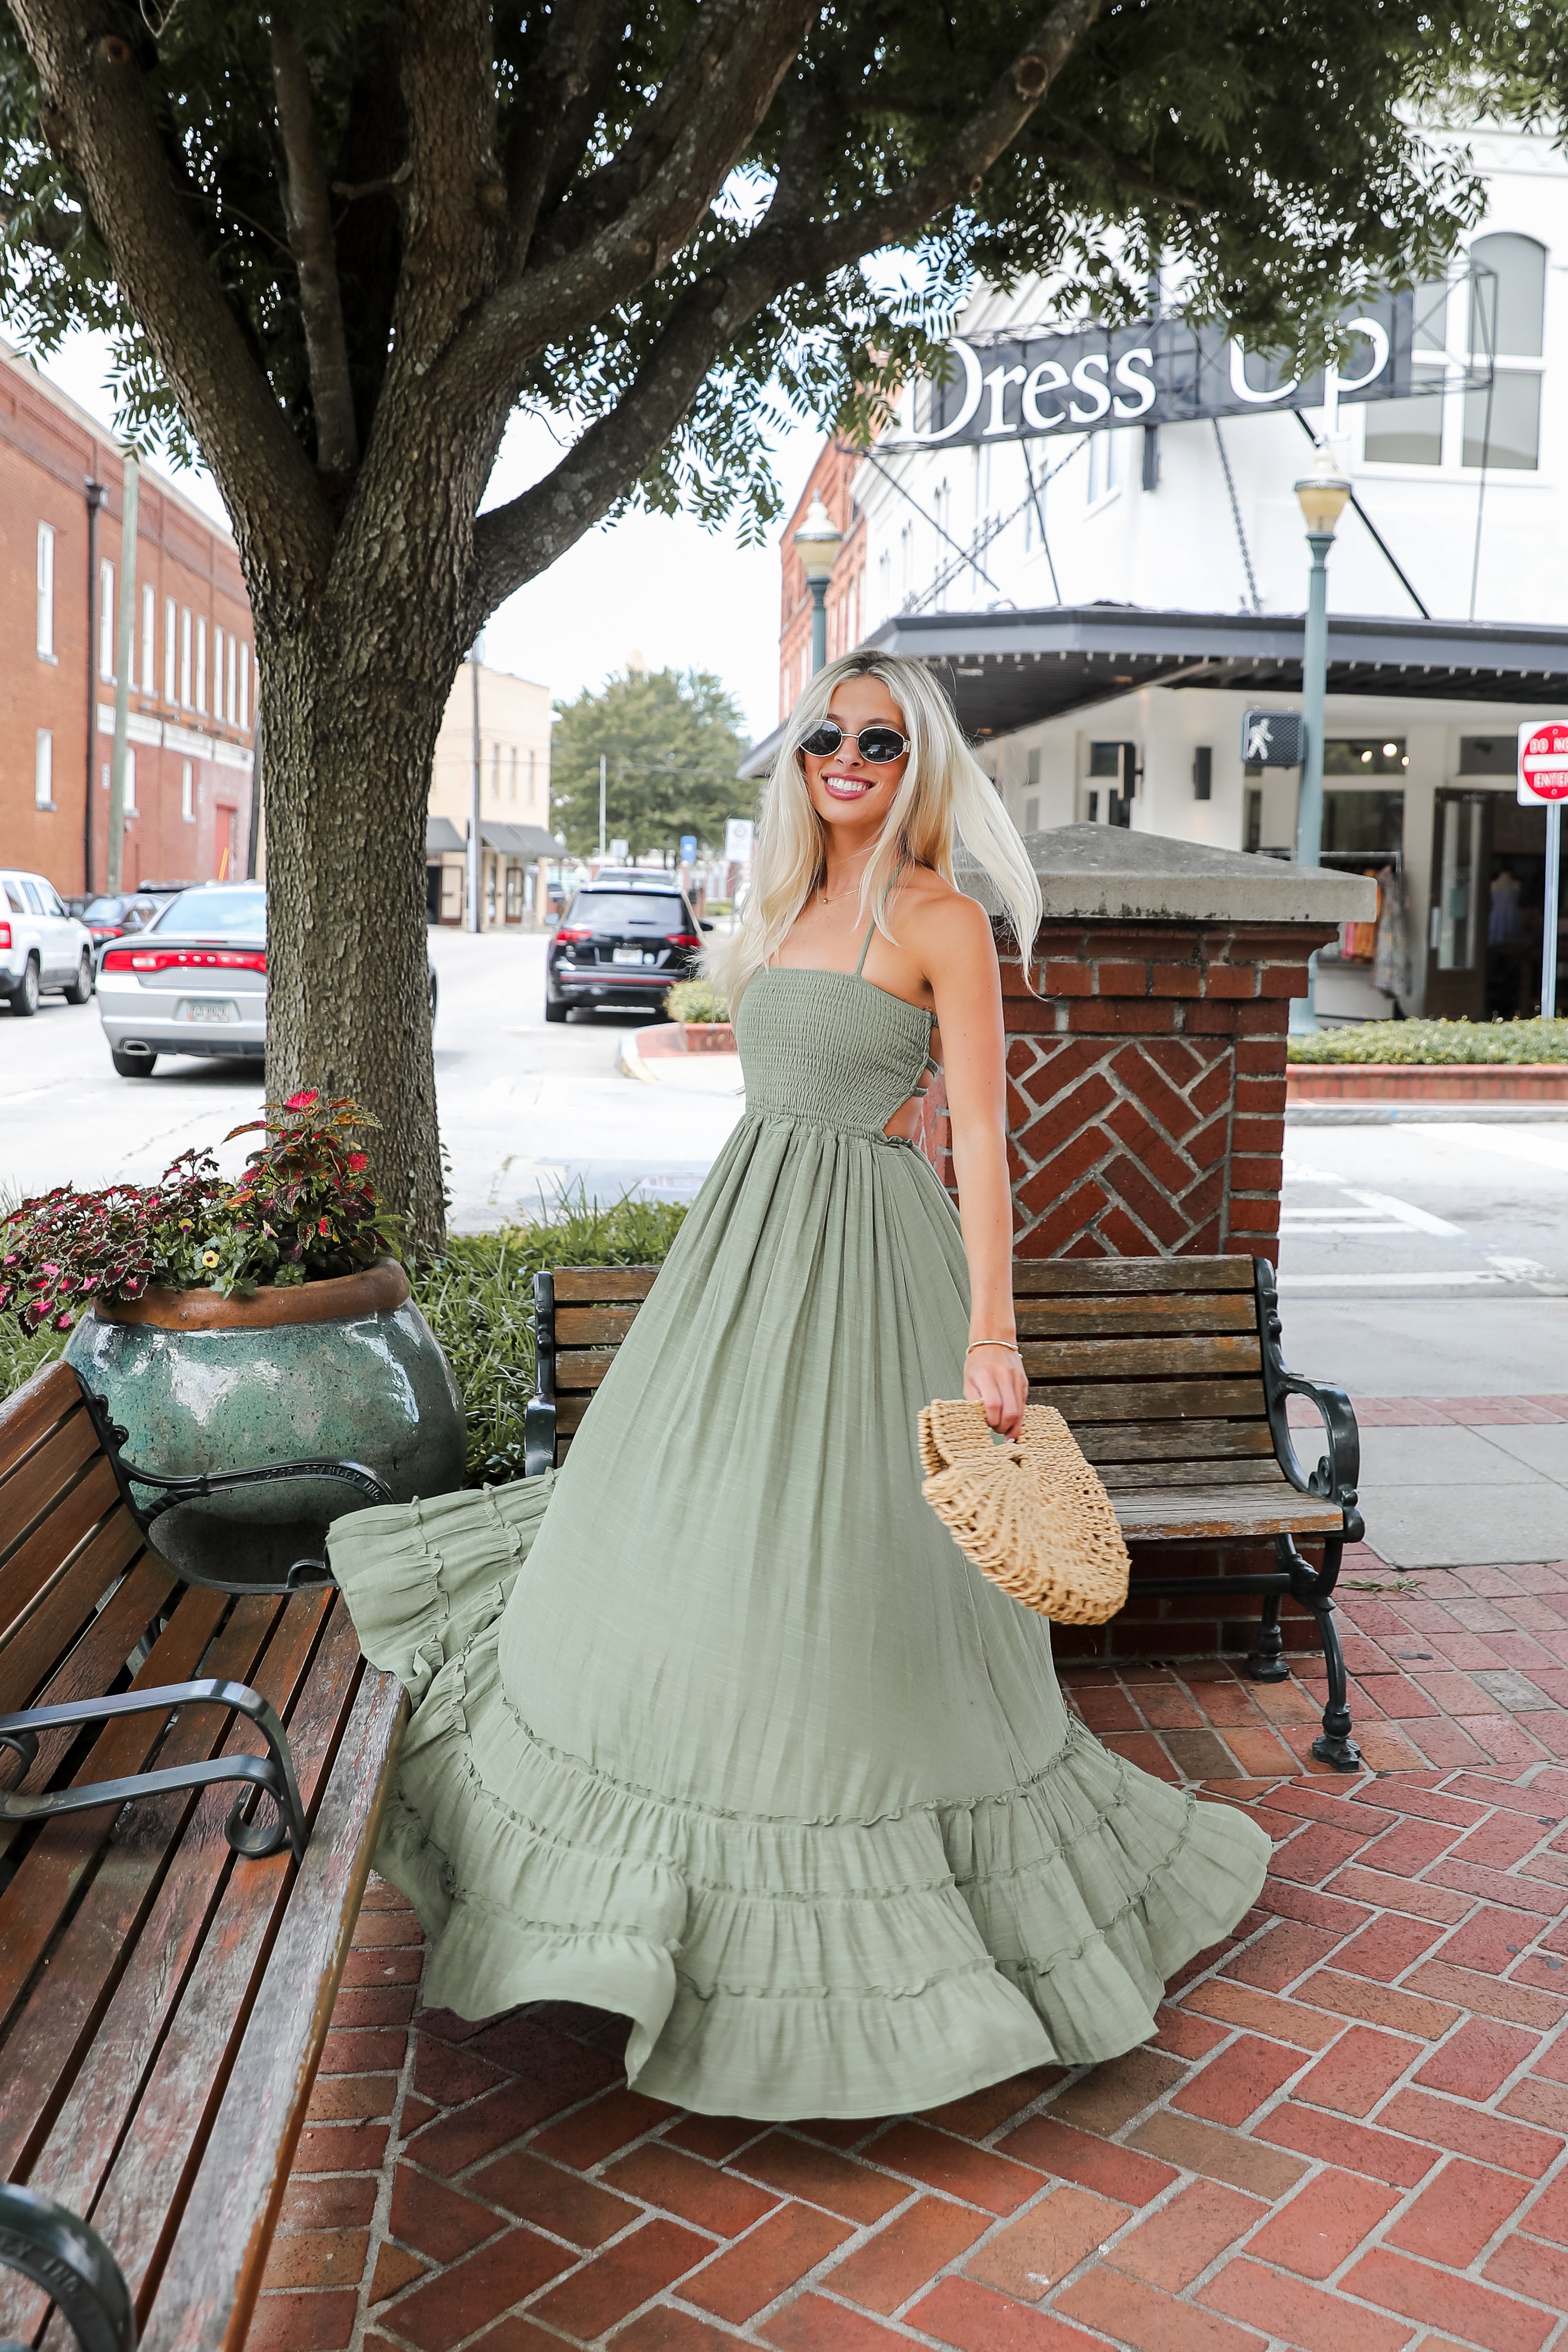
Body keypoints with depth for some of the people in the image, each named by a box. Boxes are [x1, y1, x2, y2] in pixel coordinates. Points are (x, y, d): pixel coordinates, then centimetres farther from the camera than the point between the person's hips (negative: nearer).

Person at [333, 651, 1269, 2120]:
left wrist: (990, 1329, -19)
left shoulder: (940, 919, -7)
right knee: (684, 1530, 13)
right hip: (744, 1237, 8)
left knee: (847, 1572, -2)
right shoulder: (787, 904, 14)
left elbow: (980, 1133, -13)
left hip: (865, 1254, -7)